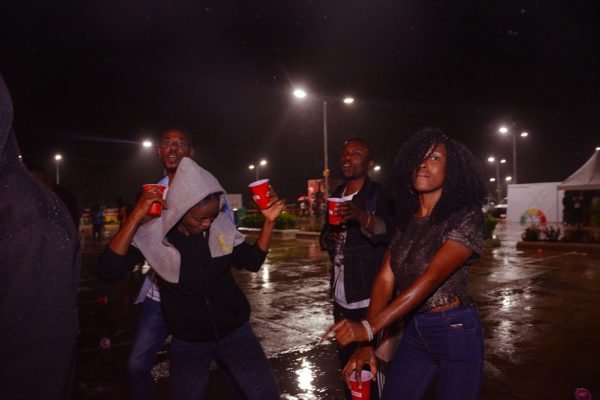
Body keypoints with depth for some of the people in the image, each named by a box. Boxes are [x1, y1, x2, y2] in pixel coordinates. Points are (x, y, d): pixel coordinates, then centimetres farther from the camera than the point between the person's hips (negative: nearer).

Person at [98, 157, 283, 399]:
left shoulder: (221, 224, -10)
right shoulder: (151, 236, -17)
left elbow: (251, 261, 0)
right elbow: (108, 272, -28)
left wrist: (269, 221, -13)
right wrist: (136, 217, -34)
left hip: (234, 331, 2)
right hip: (188, 342, -1)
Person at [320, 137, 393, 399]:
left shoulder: (378, 195, -10)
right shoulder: (335, 196, 10)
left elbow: (389, 232, -29)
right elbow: (325, 236, 18)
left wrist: (362, 216, -49)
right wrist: (328, 238, -6)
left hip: (370, 299, -7)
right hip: (341, 299, 7)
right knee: (346, 360, 20)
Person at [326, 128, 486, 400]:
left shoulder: (466, 217, -14)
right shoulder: (406, 220, 3)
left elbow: (431, 279, -24)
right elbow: (385, 279, -3)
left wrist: (369, 327, -30)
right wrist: (365, 343, -11)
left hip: (456, 333, -5)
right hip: (413, 332, 5)